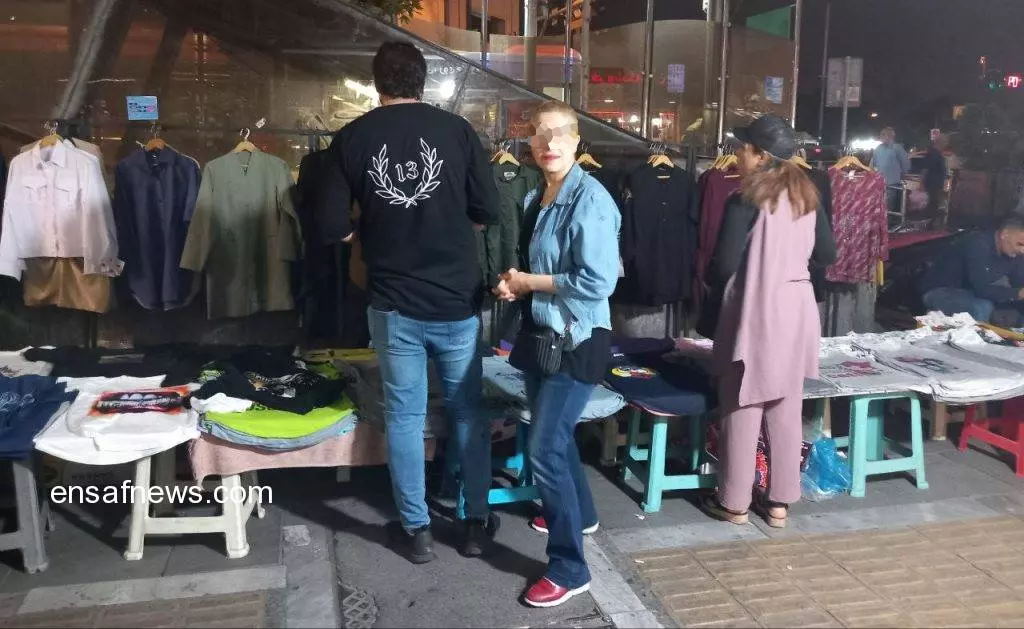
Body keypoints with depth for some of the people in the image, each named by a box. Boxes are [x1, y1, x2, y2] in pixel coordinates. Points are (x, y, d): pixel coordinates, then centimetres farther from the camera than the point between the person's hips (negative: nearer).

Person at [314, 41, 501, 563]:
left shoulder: (351, 137, -2)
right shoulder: (456, 129, -4)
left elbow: (331, 227, -4)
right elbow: (488, 211, -2)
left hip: (393, 303, 0)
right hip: (456, 298, 0)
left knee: (404, 415, 11)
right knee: (468, 410, 13)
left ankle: (415, 530, 22)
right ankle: (477, 522, 25)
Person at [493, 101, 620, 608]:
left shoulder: (590, 199, -17)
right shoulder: (535, 198, 9)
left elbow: (598, 281, -25)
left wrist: (528, 282, -16)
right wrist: (512, 284, -1)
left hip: (577, 338, -9)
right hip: (540, 332, 9)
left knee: (545, 449, -9)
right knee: (552, 434, 21)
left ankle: (569, 567, 5)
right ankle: (579, 512, 46)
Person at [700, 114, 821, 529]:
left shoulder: (747, 198, -13)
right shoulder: (807, 194, 8)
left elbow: (724, 264, -13)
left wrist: (711, 276, 8)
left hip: (757, 311, -6)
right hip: (797, 309, 7)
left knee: (743, 409, 4)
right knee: (786, 409, 11)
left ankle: (734, 502, 14)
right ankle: (780, 501, 21)